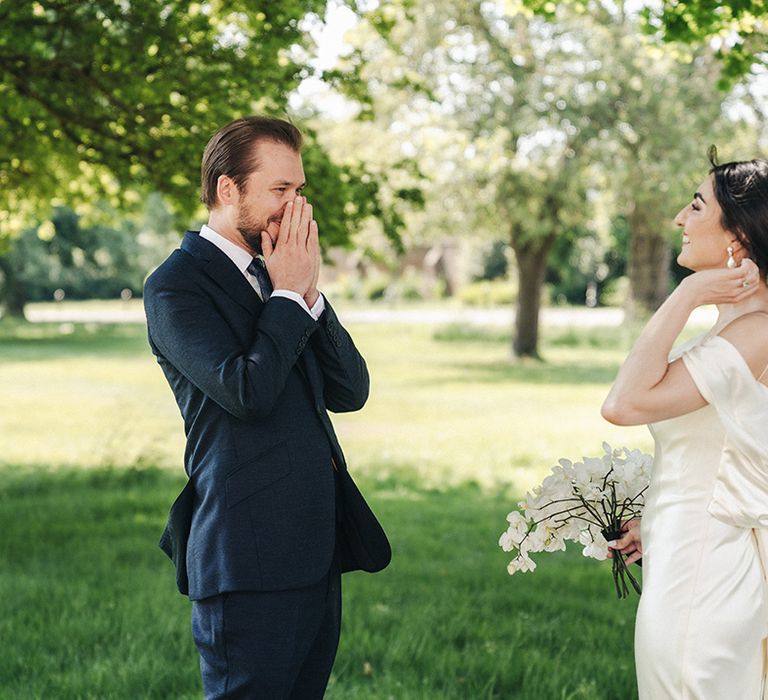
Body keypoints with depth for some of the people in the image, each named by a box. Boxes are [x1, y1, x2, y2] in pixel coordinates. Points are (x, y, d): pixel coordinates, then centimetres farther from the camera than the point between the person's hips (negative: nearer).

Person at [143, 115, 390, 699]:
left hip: (317, 552, 8)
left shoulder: (272, 277, 15)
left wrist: (310, 293, -3)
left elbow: (351, 392, 8)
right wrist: (288, 294, -10)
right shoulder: (177, 285, -8)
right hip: (250, 558, -8)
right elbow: (247, 391, -22)